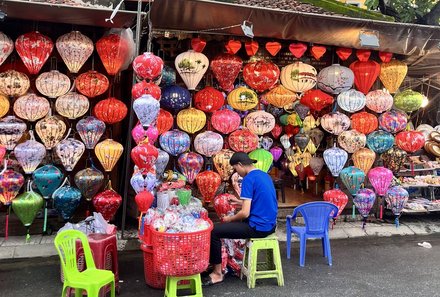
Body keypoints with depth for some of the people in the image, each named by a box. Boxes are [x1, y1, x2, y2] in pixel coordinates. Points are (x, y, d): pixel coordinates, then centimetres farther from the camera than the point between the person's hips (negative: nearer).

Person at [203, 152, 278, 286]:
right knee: (235, 223, 33)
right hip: (270, 225, 10)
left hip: (258, 227, -9)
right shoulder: (265, 175, 11)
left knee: (213, 231, -5)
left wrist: (229, 219, -2)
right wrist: (241, 201, 21)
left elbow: (245, 213, -20)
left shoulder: (248, 179, -16)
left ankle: (218, 273, 5)